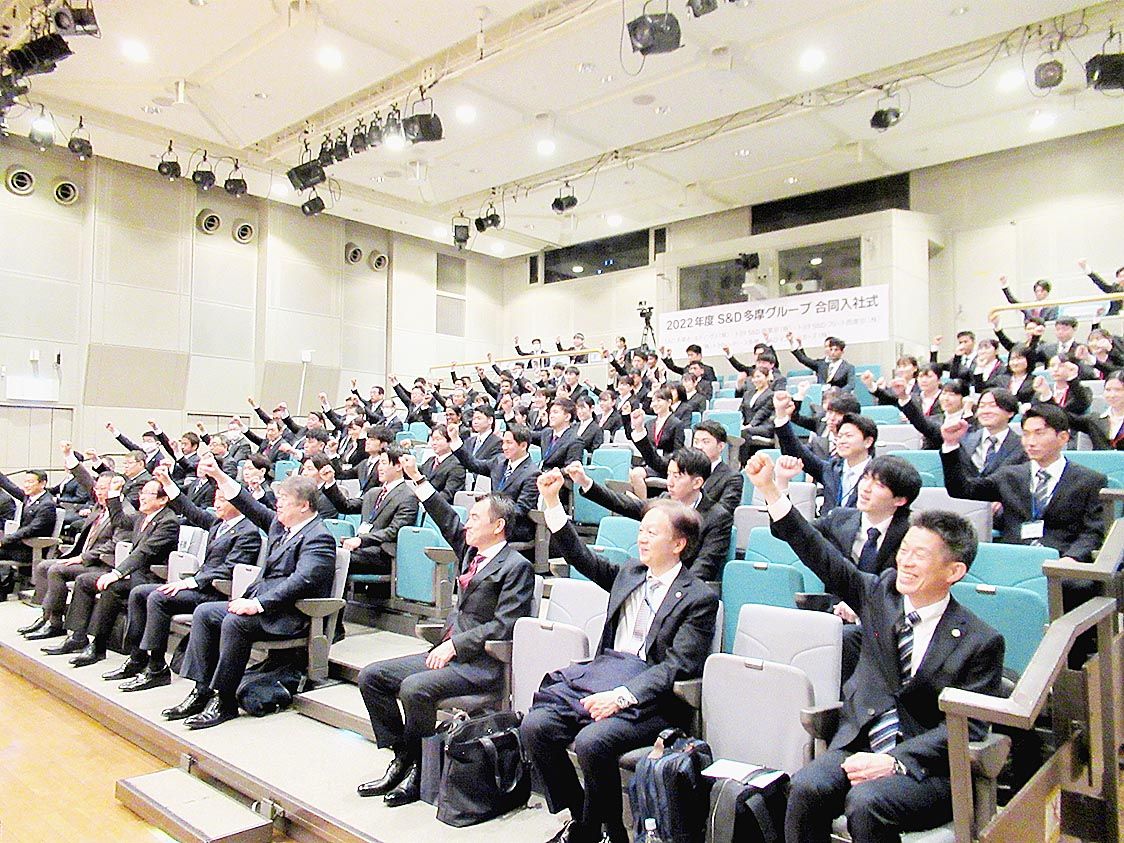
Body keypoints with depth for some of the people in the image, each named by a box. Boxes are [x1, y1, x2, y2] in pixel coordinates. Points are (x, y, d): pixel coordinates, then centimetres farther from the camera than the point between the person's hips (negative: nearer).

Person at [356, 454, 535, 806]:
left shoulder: (516, 566, -11)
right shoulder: (471, 552, 13)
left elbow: (504, 625, -17)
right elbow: (447, 521, 21)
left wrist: (455, 644, -18)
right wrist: (417, 478, 19)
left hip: (483, 662, -9)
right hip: (449, 651, 9)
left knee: (414, 688, -30)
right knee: (371, 676, 2)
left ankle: (417, 770, -7)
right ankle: (402, 759, 7)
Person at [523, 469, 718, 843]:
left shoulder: (700, 598, -3)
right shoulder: (630, 572, 16)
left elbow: (678, 665, -11)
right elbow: (582, 557, 22)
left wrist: (622, 696, -24)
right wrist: (552, 502, 14)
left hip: (650, 694, -6)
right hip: (601, 673, 6)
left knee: (592, 742, -30)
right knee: (534, 726, -14)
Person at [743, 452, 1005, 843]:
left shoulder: (981, 642, -5)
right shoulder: (882, 594, 7)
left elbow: (967, 727, -7)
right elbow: (824, 558, 3)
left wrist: (895, 760, -21)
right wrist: (770, 491, -5)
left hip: (927, 765, -3)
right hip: (857, 743, 4)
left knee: (866, 802, -32)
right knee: (806, 788, -24)